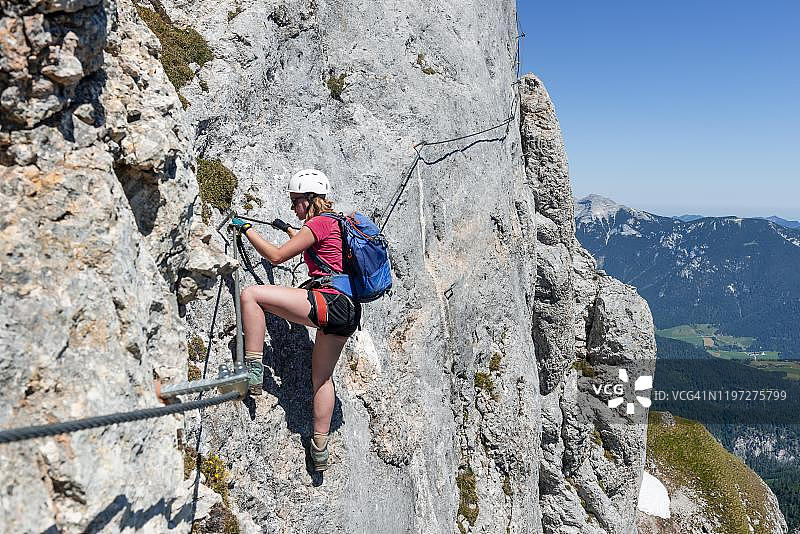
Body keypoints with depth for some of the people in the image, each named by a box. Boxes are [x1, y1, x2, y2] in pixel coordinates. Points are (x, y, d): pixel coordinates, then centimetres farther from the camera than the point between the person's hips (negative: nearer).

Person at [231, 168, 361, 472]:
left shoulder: (319, 223, -4)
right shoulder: (337, 222, 23)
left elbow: (276, 256, -5)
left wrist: (246, 229, 6)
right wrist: (288, 229, 54)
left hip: (328, 301, -10)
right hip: (348, 312, 10)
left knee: (250, 294, -12)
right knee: (322, 376, 20)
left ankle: (253, 370, -15)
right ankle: (320, 450, 27)